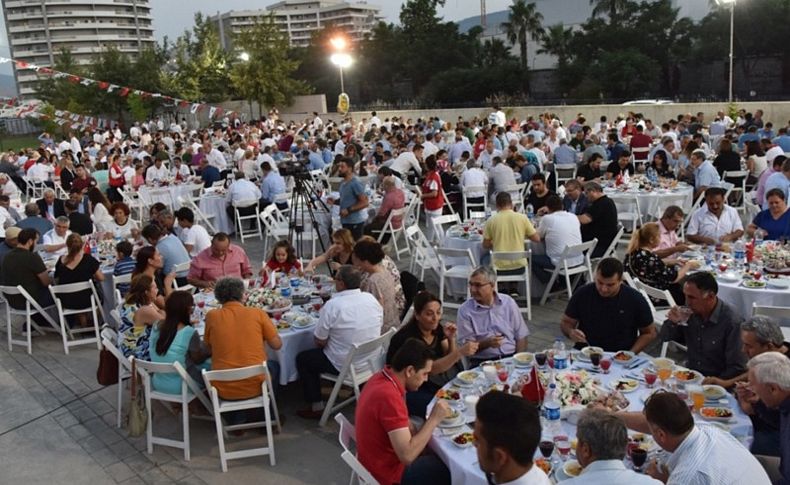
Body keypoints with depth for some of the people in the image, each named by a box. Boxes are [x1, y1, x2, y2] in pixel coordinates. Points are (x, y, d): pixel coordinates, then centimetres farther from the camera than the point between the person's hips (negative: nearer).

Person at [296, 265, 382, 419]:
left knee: (302, 359, 14)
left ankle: (316, 407, 16)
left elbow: (320, 342, -16)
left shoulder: (332, 305, -23)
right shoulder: (371, 298, -6)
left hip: (345, 365, -7)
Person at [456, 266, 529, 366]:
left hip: (511, 357, 2)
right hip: (482, 362, -2)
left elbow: (521, 336, 8)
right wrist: (487, 343, -18)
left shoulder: (508, 302, 5)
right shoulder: (464, 310, -1)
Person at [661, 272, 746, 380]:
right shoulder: (691, 312, -1)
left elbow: (737, 368, -16)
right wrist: (672, 322, -9)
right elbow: (665, 338, 10)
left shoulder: (732, 321, -18)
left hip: (716, 381, -5)